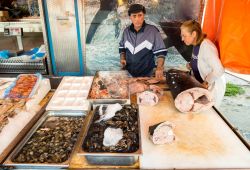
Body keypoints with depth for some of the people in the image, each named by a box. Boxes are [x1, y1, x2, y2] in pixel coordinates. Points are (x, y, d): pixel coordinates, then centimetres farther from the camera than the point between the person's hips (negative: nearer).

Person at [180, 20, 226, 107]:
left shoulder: (206, 46, -25)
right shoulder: (196, 44, 1)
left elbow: (219, 70, -30)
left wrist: (206, 83, -20)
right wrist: (191, 65, -2)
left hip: (212, 87, -7)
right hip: (201, 85, 8)